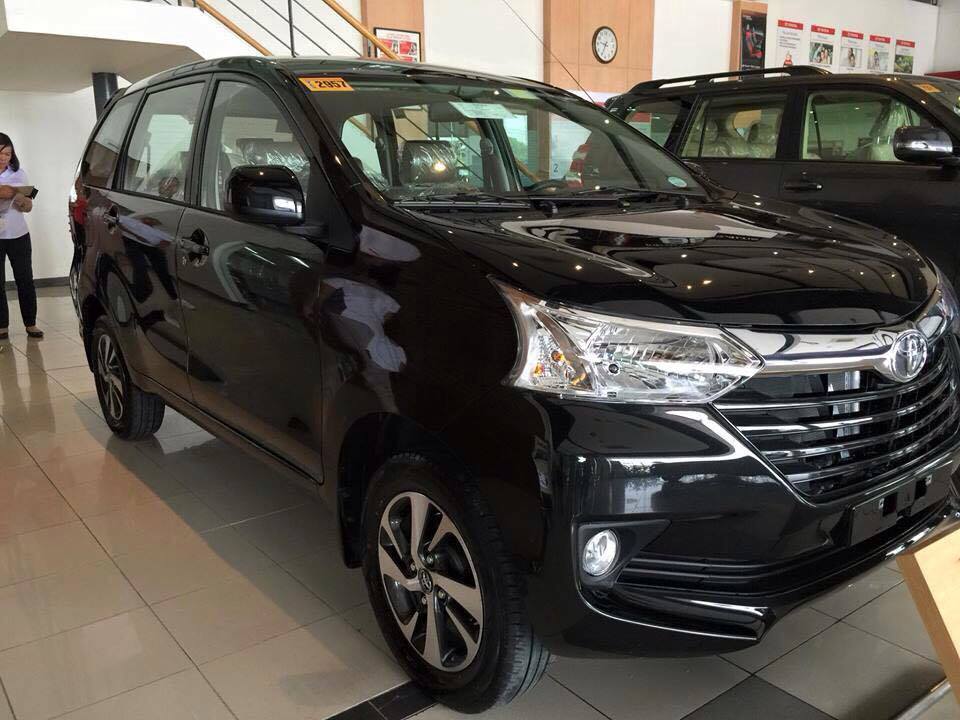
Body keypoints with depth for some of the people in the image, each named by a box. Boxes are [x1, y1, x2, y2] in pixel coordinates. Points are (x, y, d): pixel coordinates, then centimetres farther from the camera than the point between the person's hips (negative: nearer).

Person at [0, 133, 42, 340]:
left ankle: (31, 324, 10)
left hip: (18, 235, 2)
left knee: (25, 280, 2)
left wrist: (22, 199, -14)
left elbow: (28, 207, 8)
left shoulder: (18, 174, 7)